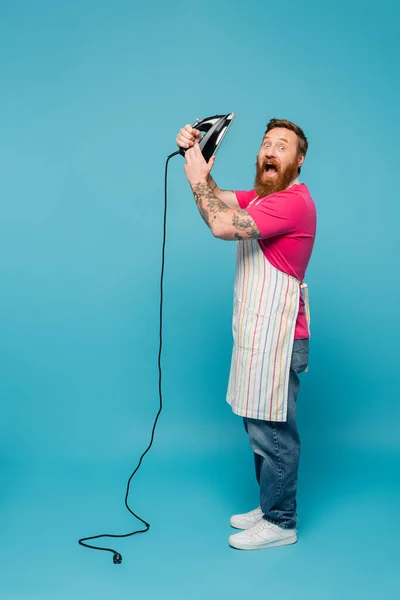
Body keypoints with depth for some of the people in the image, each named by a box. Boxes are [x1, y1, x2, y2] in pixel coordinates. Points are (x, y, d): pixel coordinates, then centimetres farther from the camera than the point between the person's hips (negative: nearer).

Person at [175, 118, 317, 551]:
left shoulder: (294, 202, -17)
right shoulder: (262, 197, 17)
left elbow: (222, 225, -23)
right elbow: (219, 200, 12)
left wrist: (197, 179, -10)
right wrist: (195, 155, -2)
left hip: (277, 339, -10)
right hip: (258, 335, 10)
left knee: (272, 433, 0)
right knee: (261, 430, 17)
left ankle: (280, 524, 14)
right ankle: (270, 507, 31)